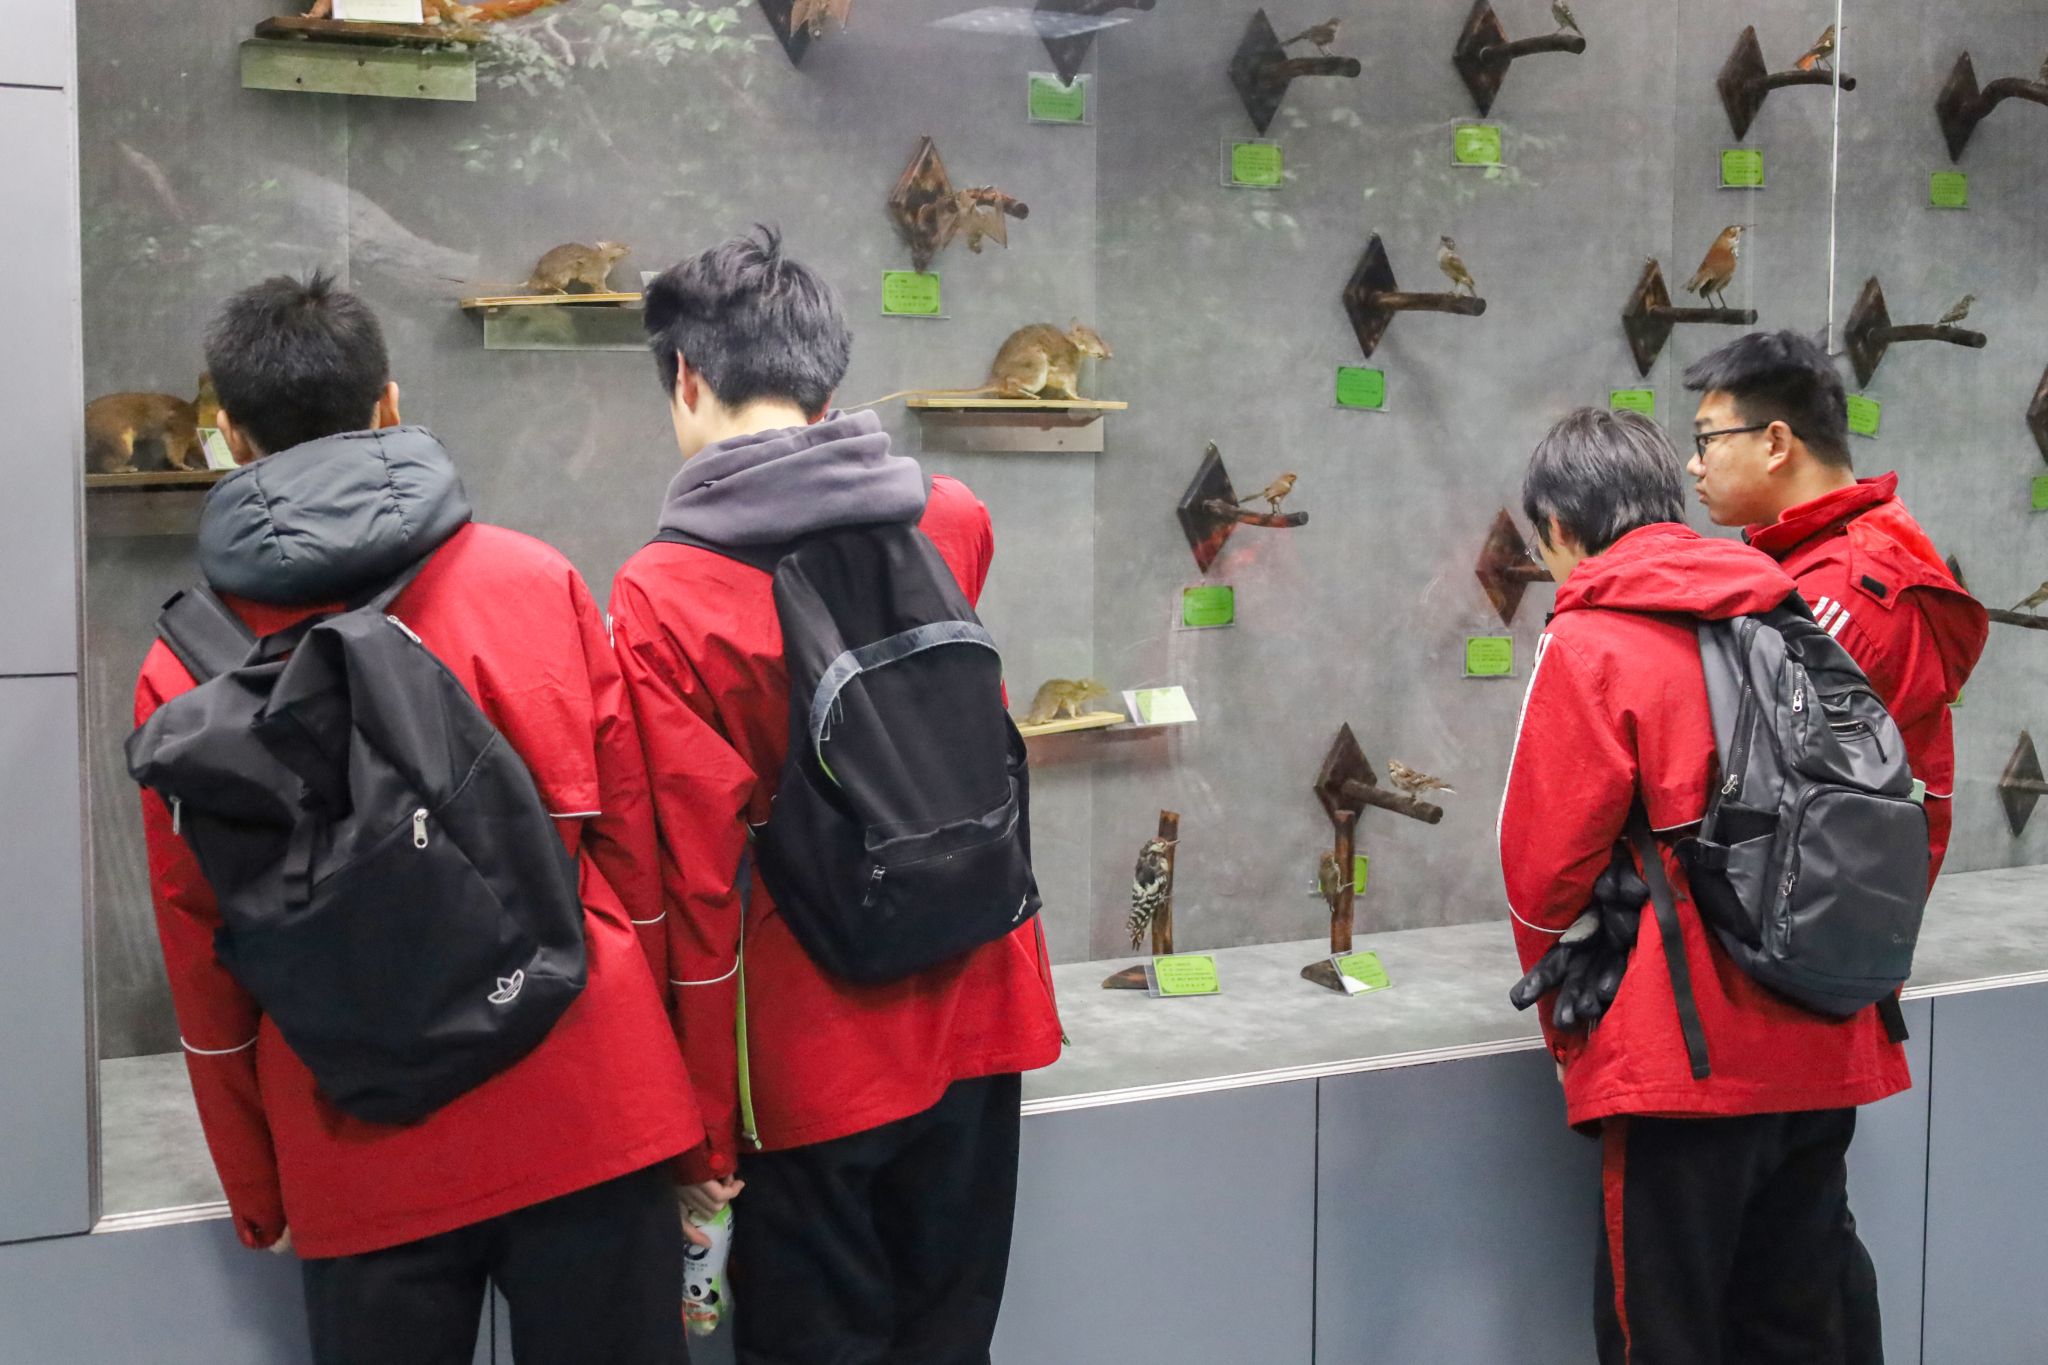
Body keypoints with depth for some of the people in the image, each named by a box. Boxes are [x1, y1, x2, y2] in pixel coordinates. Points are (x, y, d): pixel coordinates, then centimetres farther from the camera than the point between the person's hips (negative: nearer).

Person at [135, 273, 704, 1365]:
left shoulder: (184, 669, -3)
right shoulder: (538, 581, -2)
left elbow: (202, 956, 2)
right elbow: (635, 849, 2)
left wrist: (258, 1197, 14)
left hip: (364, 1165, 0)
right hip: (590, 1115, 0)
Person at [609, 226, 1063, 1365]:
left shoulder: (661, 598, -15)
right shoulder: (957, 523, -3)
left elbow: (699, 883, -14)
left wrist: (706, 1134, -4)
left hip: (811, 1057, -4)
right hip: (976, 1015, 4)